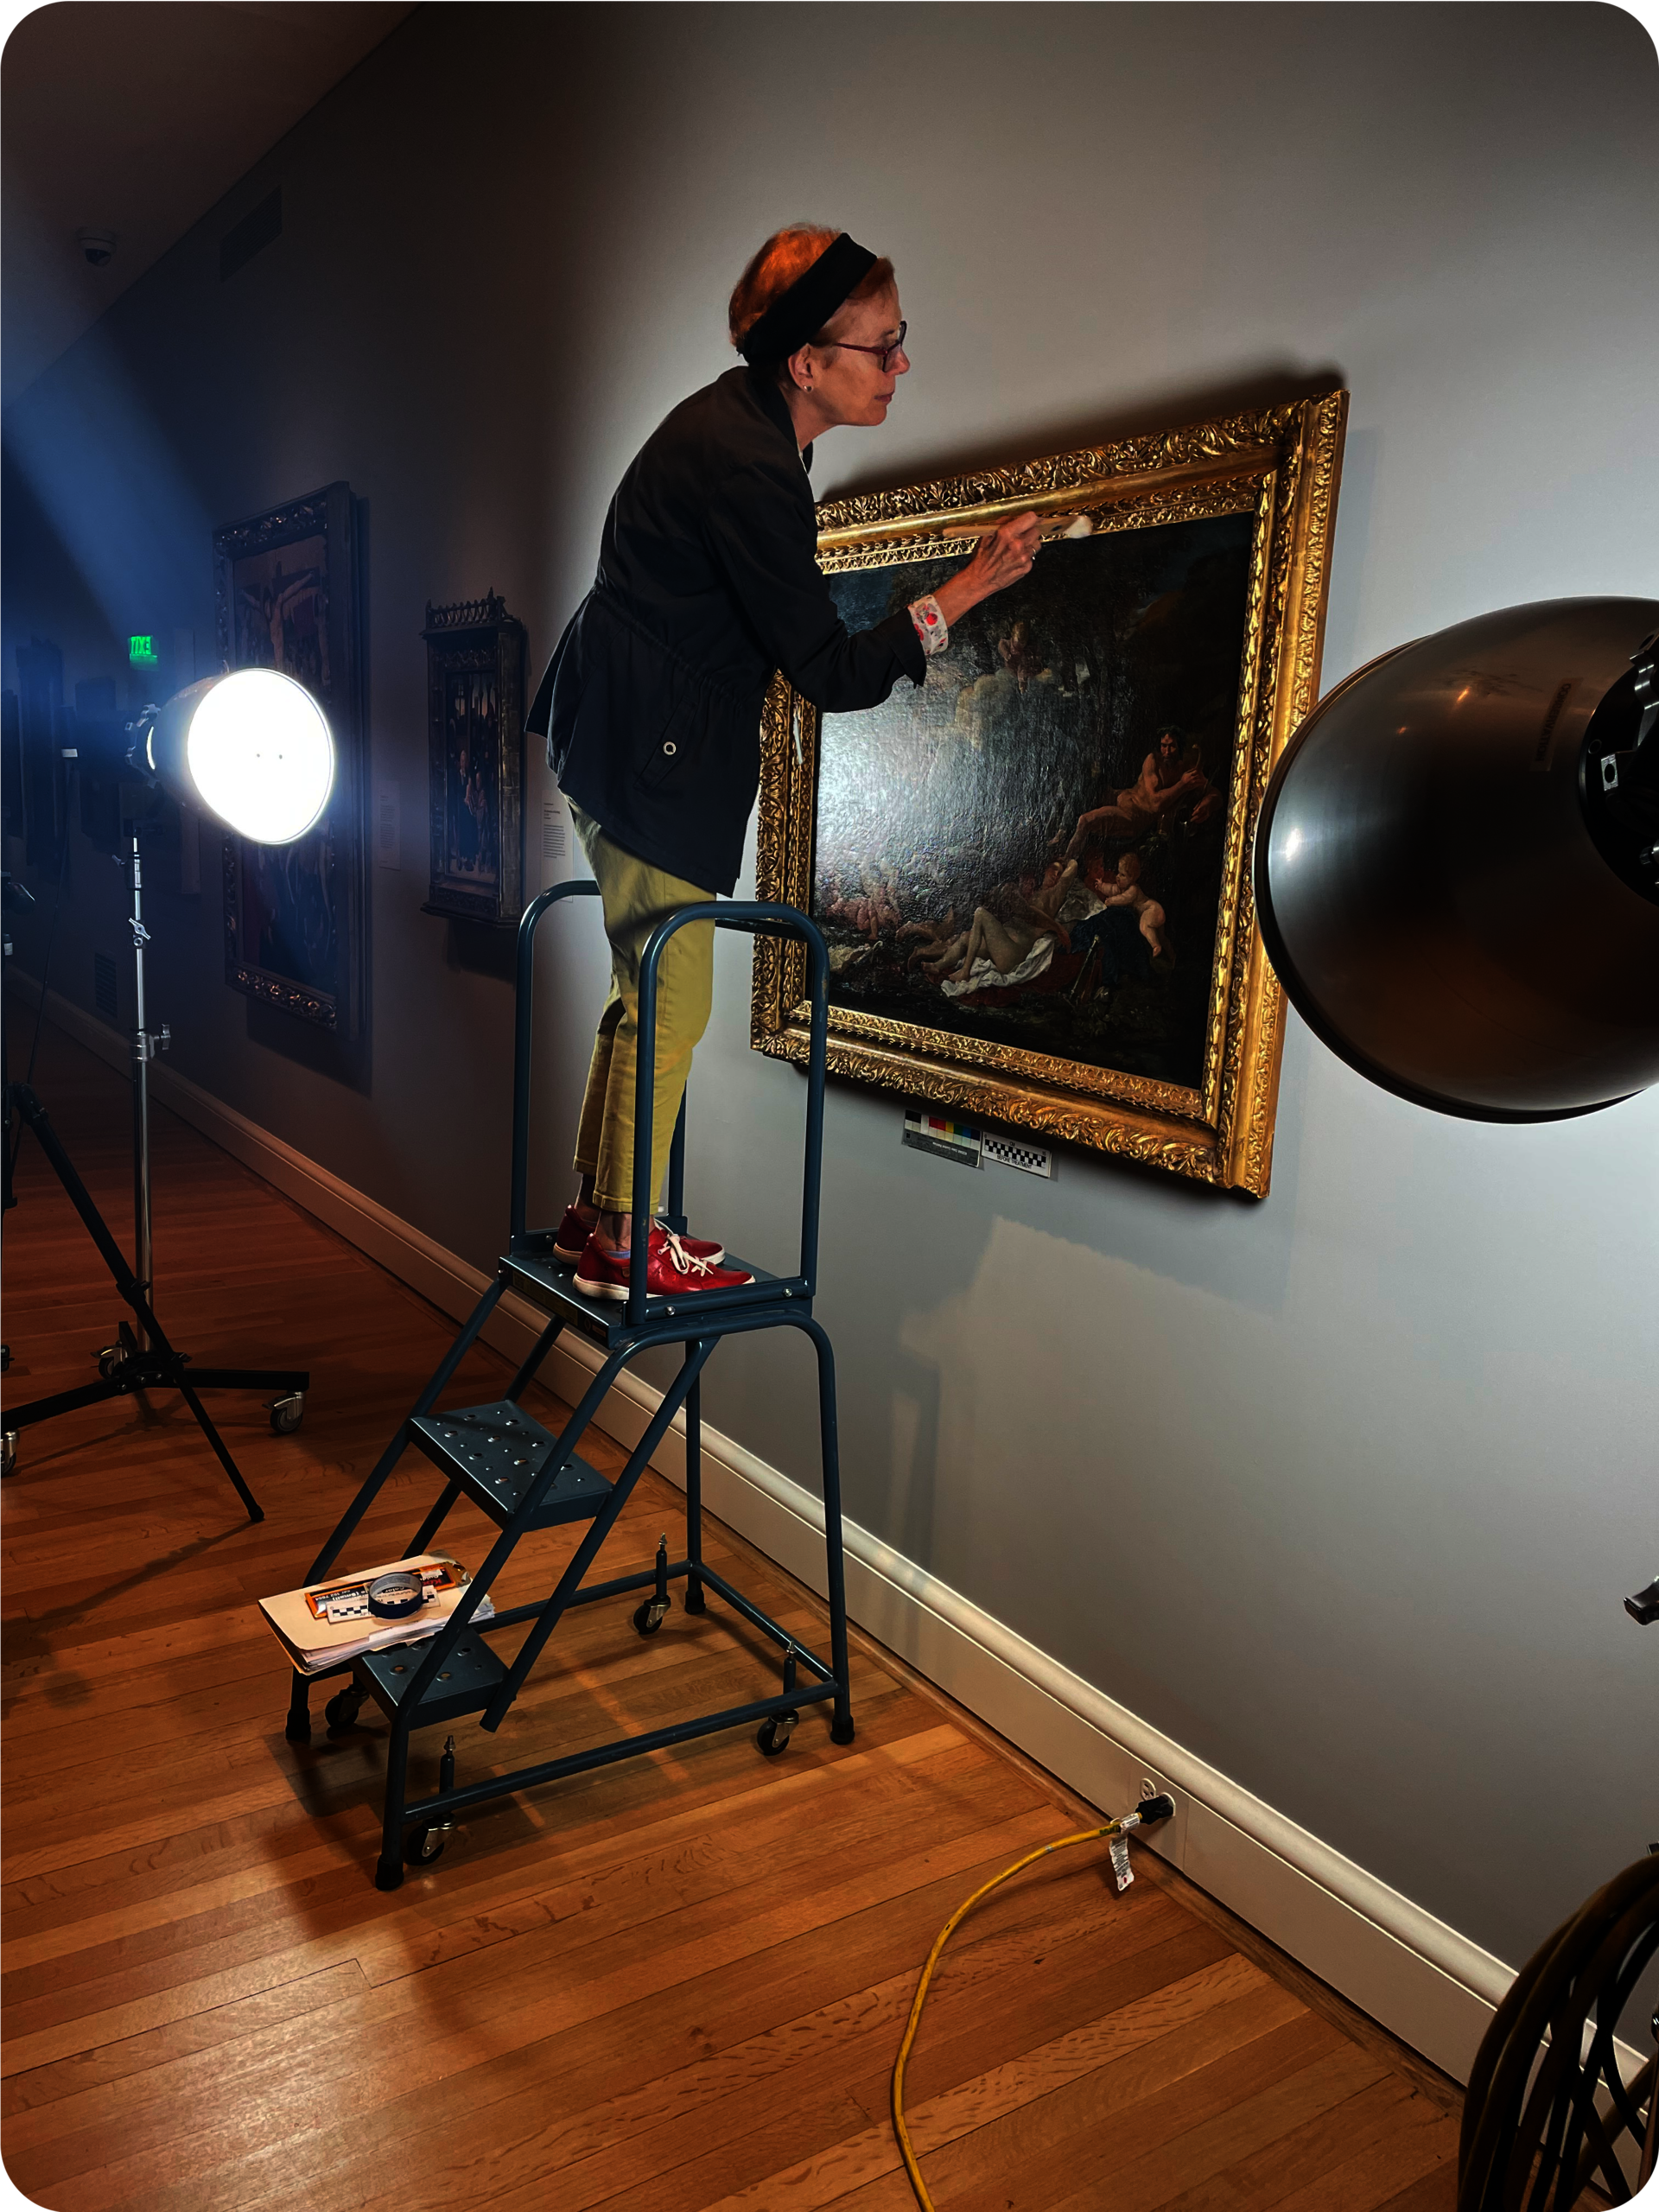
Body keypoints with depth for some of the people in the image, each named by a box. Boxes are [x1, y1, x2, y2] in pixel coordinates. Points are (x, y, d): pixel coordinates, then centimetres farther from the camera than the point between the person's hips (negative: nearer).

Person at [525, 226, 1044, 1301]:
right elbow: (834, 674, -20)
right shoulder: (748, 467, -23)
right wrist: (967, 590, -17)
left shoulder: (739, 418, 9)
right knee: (671, 1003, -3)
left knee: (649, 989, 15)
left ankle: (596, 1211, 25)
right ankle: (622, 1243, 9)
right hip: (649, 756, -11)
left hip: (620, 737, 11)